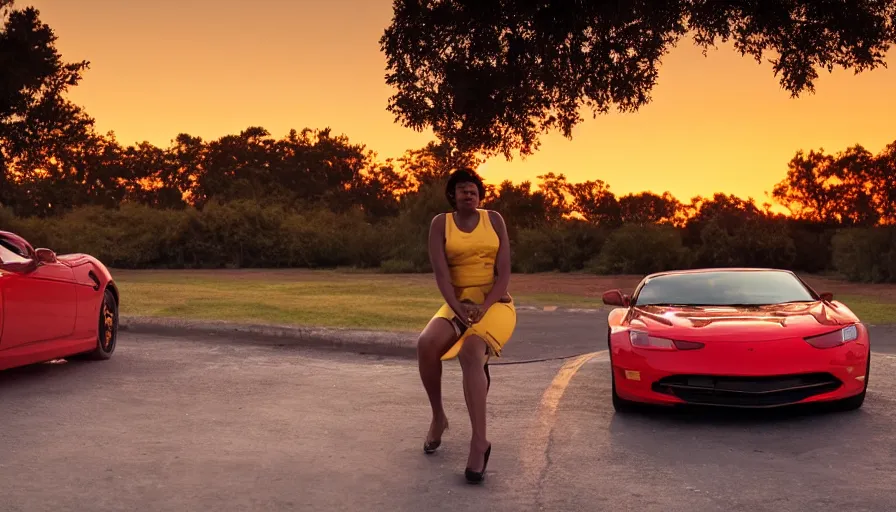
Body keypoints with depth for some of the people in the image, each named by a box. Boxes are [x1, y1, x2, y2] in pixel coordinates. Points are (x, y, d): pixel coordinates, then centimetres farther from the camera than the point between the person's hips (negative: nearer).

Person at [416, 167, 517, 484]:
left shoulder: (494, 220, 2)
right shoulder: (441, 223, 3)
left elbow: (504, 271, -5)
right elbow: (440, 272, -8)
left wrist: (483, 307, -19)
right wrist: (459, 307, -23)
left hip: (495, 303, -2)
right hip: (457, 303, 2)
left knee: (470, 352, -32)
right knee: (427, 344, -29)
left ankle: (479, 442, -34)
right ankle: (438, 416, -6)